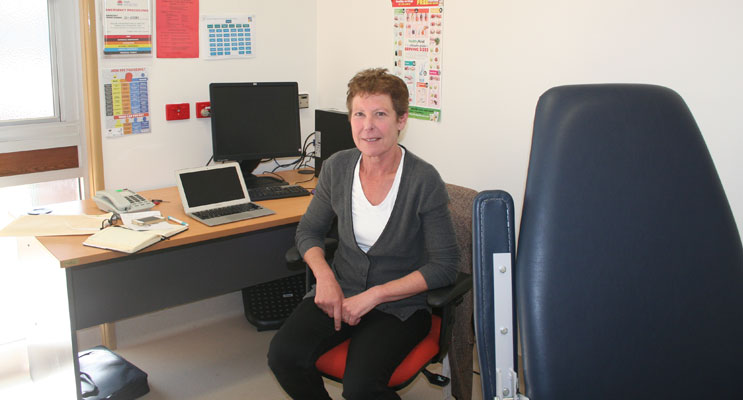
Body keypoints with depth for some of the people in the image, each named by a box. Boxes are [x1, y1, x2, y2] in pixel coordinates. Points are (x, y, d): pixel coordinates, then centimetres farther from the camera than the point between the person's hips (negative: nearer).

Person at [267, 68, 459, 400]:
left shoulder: (424, 180, -15)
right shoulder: (337, 167, -2)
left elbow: (444, 266, -13)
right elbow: (309, 230, 11)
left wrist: (373, 296, -18)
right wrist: (325, 276, -10)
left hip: (399, 303, -4)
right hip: (340, 291, 4)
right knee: (283, 355, -21)